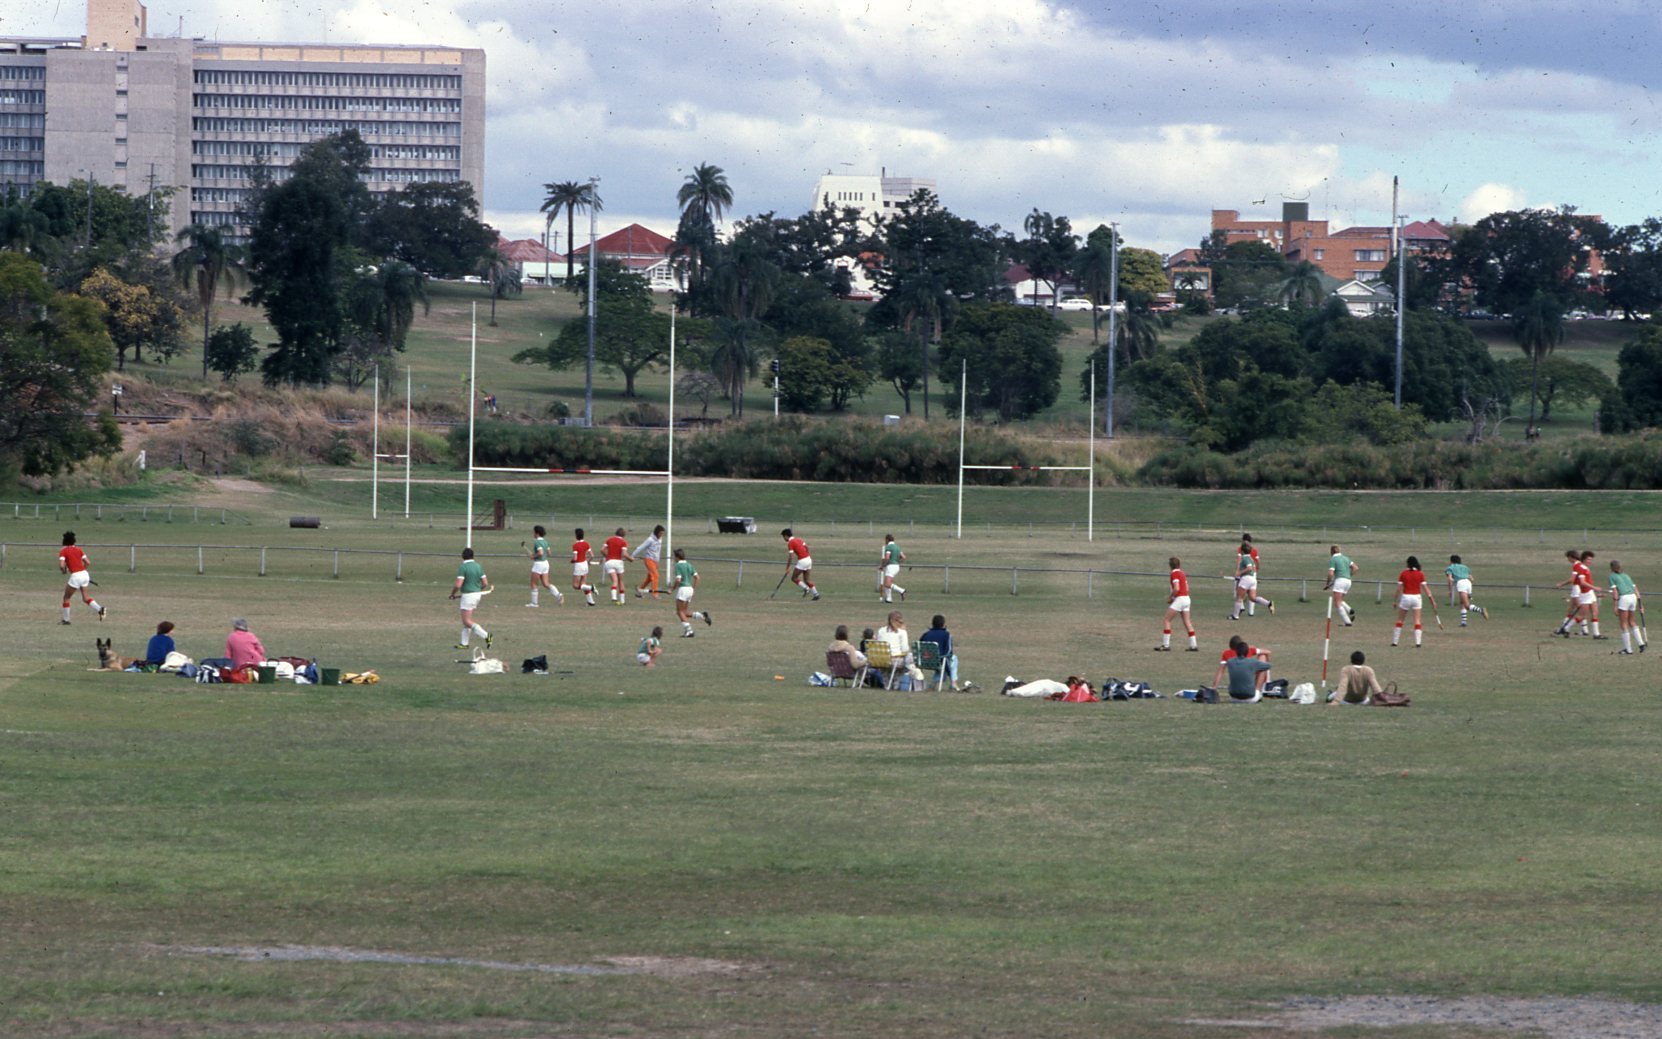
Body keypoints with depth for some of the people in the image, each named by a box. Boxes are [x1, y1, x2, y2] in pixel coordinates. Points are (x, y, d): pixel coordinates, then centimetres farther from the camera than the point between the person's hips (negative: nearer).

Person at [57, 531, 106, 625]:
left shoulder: (63, 551, -3)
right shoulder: (78, 550, 11)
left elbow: (61, 565, -14)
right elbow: (87, 562, 7)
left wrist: (63, 571, 8)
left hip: (75, 576, -5)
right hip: (85, 574, 5)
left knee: (66, 598, 13)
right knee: (86, 597, 13)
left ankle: (66, 619, 16)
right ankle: (100, 609, -9)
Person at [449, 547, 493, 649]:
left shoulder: (463, 567, -14)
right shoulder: (478, 566, 6)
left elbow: (458, 585, -20)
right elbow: (485, 584, 6)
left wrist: (452, 594, -2)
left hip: (468, 595, -8)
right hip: (477, 594, 8)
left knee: (467, 622, -5)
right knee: (466, 619, 17)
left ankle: (486, 635, -19)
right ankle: (464, 643, 19)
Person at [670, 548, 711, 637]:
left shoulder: (678, 566, -10)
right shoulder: (689, 565, 14)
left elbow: (678, 580, -19)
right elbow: (696, 577, 12)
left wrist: (672, 588, -6)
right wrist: (694, 588, 17)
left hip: (682, 589, -8)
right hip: (689, 589, 8)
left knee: (680, 612, -3)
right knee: (685, 613, 14)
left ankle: (688, 630, -11)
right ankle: (702, 615, -2)